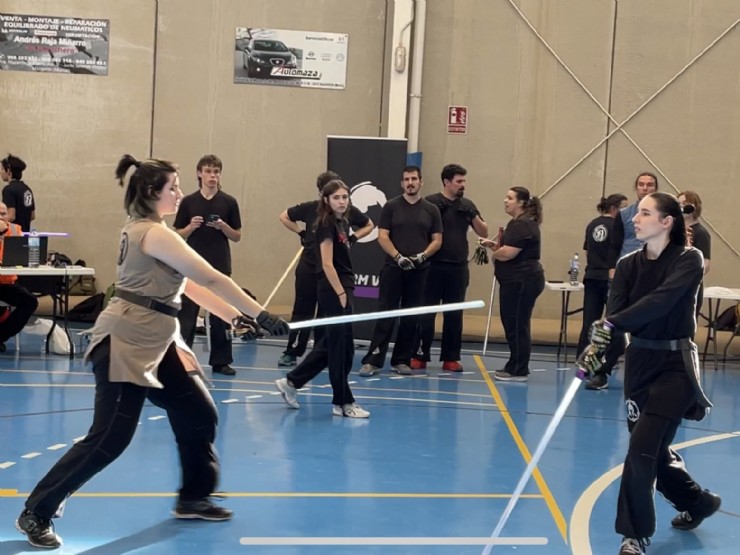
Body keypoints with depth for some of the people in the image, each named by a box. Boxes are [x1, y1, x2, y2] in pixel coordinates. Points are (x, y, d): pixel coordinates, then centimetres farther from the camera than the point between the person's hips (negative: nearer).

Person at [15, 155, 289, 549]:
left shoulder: (146, 231, 15)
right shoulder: (153, 234, -17)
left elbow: (188, 284, 16)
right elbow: (211, 280, -18)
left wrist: (234, 317, 10)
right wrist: (261, 315, -15)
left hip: (156, 344, 10)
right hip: (126, 344, -10)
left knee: (199, 416, 11)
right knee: (109, 439, -9)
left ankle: (193, 498, 28)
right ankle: (36, 514, 2)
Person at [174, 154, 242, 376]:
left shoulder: (229, 202, 2)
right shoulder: (188, 201, 2)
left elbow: (237, 236, 4)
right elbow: (178, 235, 5)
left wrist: (223, 227, -14)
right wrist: (191, 227, -15)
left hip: (220, 267, 0)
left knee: (220, 316, 5)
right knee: (187, 314, 1)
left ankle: (220, 361, 13)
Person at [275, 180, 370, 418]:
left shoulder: (342, 222, 14)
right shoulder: (326, 224, -12)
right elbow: (327, 264, -18)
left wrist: (346, 291, 14)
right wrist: (341, 293, -19)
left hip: (342, 288, 9)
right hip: (333, 290, -9)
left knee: (331, 344, 14)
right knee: (341, 346, -3)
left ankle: (291, 381, 23)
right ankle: (343, 402, 6)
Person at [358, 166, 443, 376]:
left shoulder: (431, 210, 7)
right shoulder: (391, 206, 2)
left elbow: (437, 240, 6)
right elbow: (382, 237, -3)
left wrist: (423, 255, -11)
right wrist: (398, 257, -15)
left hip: (419, 270, 2)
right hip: (393, 268, -2)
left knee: (411, 317, 5)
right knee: (385, 314, -5)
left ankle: (402, 360, 14)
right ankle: (373, 360, -4)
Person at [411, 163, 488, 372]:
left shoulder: (467, 205, 9)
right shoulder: (430, 203, -3)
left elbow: (484, 233, 9)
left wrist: (473, 216, -7)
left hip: (458, 268, 4)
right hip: (433, 267, -4)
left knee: (454, 315, 6)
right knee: (426, 313, 0)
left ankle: (450, 358, 13)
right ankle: (419, 356, 6)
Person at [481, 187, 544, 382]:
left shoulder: (522, 225, -16)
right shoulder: (518, 223, 19)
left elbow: (508, 253, -23)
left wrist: (494, 254, -2)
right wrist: (494, 245, 6)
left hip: (521, 282, -11)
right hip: (517, 281, 11)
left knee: (516, 326, -6)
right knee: (514, 325, 14)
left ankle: (518, 371, -2)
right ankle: (515, 367, 20)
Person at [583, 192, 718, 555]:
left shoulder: (689, 260, -12)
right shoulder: (628, 265, 2)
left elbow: (659, 301, -29)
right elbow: (615, 312, -10)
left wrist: (611, 325, -40)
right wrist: (599, 341, -31)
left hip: (675, 365, -6)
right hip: (639, 362, 6)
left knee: (642, 451, -13)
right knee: (653, 451, 15)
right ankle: (698, 502, 41)